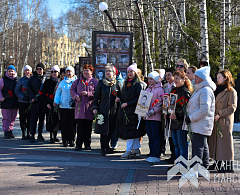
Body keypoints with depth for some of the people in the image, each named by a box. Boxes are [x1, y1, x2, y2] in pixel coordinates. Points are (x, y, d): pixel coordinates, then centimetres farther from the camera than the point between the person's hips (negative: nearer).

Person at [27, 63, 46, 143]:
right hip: (35, 101, -2)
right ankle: (32, 136, -3)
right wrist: (32, 97, -11)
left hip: (43, 102, 2)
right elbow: (29, 89, 3)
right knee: (34, 119, -5)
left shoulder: (46, 79, 9)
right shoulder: (32, 78, 6)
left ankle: (40, 135, 18)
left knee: (42, 119, 8)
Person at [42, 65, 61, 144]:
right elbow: (44, 93, 3)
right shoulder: (47, 82, 5)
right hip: (50, 104, -1)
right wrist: (47, 103, -7)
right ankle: (51, 137, -3)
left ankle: (55, 136, 19)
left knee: (57, 119, 6)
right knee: (51, 120, -6)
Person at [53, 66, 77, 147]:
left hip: (73, 106, -1)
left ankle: (71, 140, 11)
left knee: (72, 124, 0)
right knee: (64, 124, 0)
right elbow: (58, 93, 15)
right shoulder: (62, 82, 12)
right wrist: (56, 101, 1)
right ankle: (65, 140, 8)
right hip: (63, 106, 1)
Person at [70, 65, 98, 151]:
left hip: (89, 106, -1)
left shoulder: (95, 81, 5)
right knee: (80, 126, -3)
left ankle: (87, 144, 14)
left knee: (88, 126, 3)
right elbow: (72, 89, 17)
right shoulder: (78, 81, 14)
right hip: (80, 106, 1)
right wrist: (75, 96, -2)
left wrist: (88, 94, -15)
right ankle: (79, 144, 1)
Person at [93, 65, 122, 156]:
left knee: (111, 130, 8)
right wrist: (95, 107, -2)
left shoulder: (117, 84, 6)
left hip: (113, 110, 2)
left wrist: (118, 98, -11)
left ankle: (106, 146, 26)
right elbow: (96, 96, 6)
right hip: (103, 110, -1)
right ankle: (103, 148, 1)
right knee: (103, 129, -5)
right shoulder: (101, 83, 5)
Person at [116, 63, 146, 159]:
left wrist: (127, 103, -16)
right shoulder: (126, 83, 16)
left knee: (131, 130, -6)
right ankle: (137, 149, 18)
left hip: (133, 109, -7)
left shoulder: (138, 84, -6)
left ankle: (128, 150, -3)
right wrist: (120, 99, -1)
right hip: (124, 109, 7)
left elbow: (139, 98, -13)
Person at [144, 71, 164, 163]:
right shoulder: (147, 89, 16)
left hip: (155, 117, -7)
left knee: (155, 136, -5)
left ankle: (156, 156, 0)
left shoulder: (159, 89, -6)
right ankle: (152, 154, 16)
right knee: (150, 136, 10)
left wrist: (152, 111, -19)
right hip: (147, 116, 7)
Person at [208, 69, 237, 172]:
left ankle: (229, 165, 4)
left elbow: (232, 107, -13)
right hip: (215, 121, 8)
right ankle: (218, 163, 19)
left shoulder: (231, 91, -8)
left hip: (225, 121, -8)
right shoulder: (218, 90, 16)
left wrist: (220, 114, -17)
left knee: (225, 140, -4)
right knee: (215, 140, 10)